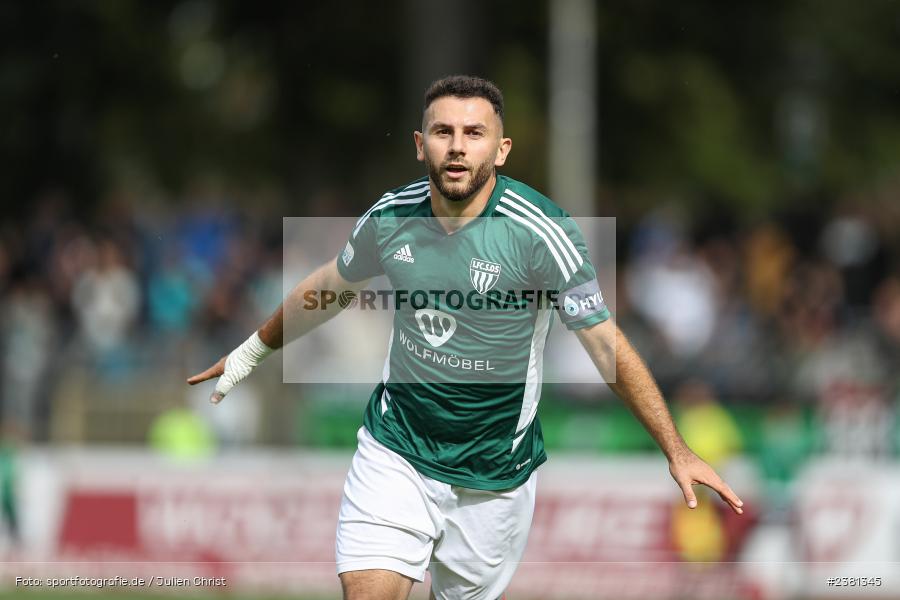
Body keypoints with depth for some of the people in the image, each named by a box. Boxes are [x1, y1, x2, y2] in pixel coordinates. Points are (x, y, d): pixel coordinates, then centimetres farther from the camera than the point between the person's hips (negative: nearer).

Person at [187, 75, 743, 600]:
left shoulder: (541, 232, -19)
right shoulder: (390, 217, -6)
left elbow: (608, 344, -15)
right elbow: (332, 285, 16)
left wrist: (676, 450, -19)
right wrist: (252, 350, 29)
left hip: (493, 472, -2)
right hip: (395, 451, 2)